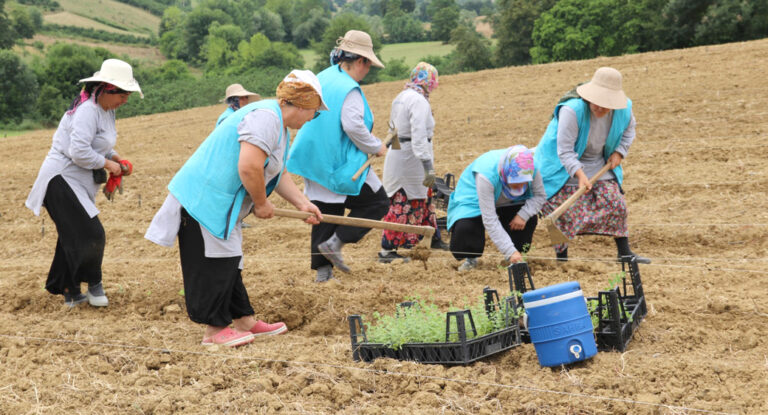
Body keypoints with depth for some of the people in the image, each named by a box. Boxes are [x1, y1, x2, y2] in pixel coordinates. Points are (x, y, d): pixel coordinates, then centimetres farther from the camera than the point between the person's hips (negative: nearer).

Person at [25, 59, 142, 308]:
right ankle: (94, 284, 9)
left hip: (78, 182, 10)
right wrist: (107, 164, -17)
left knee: (74, 238, 14)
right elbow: (79, 152, -29)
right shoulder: (87, 110, -22)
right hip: (62, 179, -10)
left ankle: (70, 292, 22)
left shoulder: (107, 110, 10)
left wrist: (117, 159, 5)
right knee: (91, 235, -10)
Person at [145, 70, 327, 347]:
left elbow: (277, 174, 23)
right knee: (214, 264, -4)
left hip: (223, 203, 11)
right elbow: (249, 168, -28)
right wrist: (261, 203, -14)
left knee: (228, 264, 16)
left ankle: (244, 321, 24)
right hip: (206, 198, -11)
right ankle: (214, 329, 4)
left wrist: (302, 203, 13)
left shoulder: (280, 126, 16)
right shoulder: (265, 117, -20)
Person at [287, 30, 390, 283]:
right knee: (377, 202, 5)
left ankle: (322, 270, 13)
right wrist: (375, 147, -11)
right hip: (342, 166, -8)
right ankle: (334, 242, -5)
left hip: (315, 163, 8)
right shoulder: (349, 89, -17)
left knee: (325, 213, 13)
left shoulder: (322, 79, 10)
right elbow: (353, 125, -26)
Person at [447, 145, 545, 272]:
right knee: (463, 227, -32)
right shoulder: (486, 175, -43)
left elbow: (540, 196, -13)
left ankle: (516, 258, 4)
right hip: (473, 201, -4)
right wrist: (510, 251, -46)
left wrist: (524, 215, -33)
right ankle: (471, 259, 0)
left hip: (506, 202, 4)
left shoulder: (531, 169, -29)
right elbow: (490, 220, -42)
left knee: (530, 219, -20)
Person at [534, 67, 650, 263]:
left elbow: (628, 130, 12)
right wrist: (580, 174, -41)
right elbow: (565, 151, -29)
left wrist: (619, 152, -2)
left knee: (615, 202, -2)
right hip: (565, 165, -5)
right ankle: (561, 255, 8)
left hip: (599, 165, 5)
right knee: (564, 210, -8)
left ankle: (624, 252, 11)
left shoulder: (624, 109, -13)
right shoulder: (572, 110, -32)